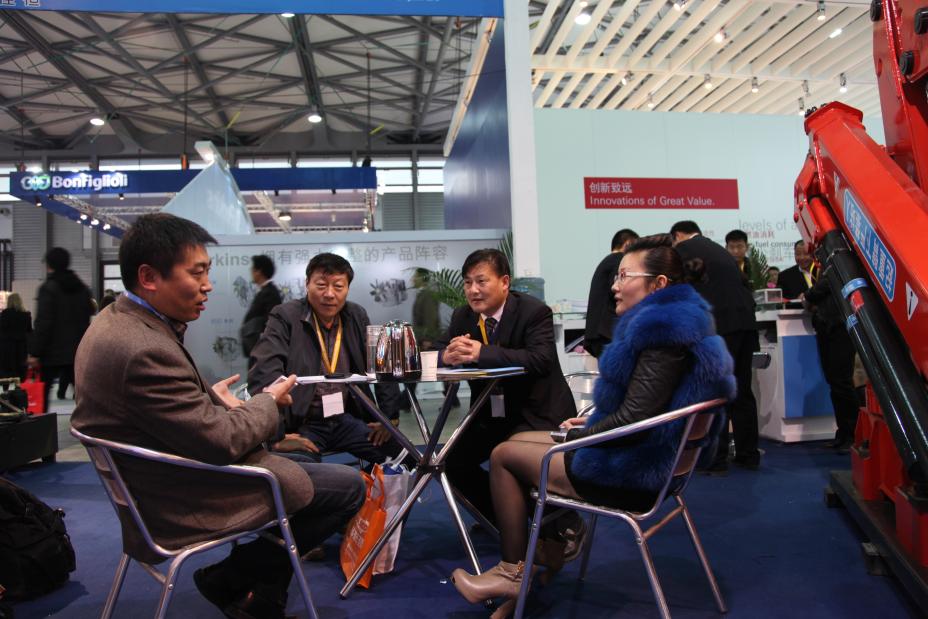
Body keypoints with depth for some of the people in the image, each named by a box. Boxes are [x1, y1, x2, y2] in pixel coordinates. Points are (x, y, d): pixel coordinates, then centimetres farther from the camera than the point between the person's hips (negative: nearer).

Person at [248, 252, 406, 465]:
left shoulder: (357, 316, 6)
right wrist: (277, 435, -25)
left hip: (346, 419, 5)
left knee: (402, 451, -7)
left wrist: (390, 416, 0)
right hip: (301, 424, -5)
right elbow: (264, 374, -19)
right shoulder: (285, 317, -9)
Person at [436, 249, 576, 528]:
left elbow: (541, 359, -31)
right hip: (489, 416, 7)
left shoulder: (534, 311, -16)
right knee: (453, 461, -1)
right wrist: (447, 355, -21)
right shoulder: (463, 316, 4)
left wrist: (482, 353, -36)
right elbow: (438, 350, 6)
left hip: (536, 413, -7)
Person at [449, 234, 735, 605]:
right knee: (518, 441, 15)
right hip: (638, 454, 10)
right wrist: (592, 423, 7)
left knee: (504, 456, 0)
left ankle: (512, 573, 8)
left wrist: (578, 436, -12)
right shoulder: (673, 320, 10)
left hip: (630, 471, -10)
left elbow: (634, 418, -26)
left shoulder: (663, 328, -22)